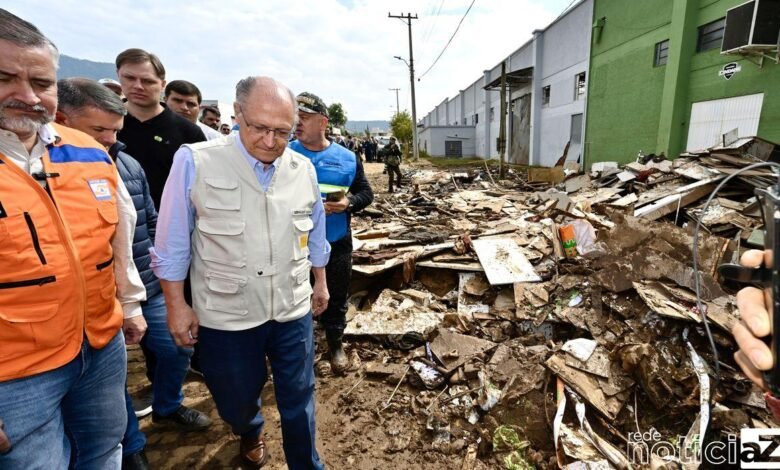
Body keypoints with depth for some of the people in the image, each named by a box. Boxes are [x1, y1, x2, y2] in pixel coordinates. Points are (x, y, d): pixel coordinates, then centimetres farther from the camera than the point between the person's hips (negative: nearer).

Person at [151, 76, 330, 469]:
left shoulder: (303, 169, -3)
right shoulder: (195, 163, -14)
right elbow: (172, 245, -6)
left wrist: (320, 282, 15)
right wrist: (176, 304, -4)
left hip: (293, 309, 2)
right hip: (225, 315, -1)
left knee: (298, 399, 16)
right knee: (236, 399, 23)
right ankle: (250, 433, 59)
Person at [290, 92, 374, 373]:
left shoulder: (347, 158, 0)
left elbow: (366, 192, 5)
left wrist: (350, 203, -15)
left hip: (337, 244, 1)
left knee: (336, 299, 16)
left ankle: (335, 345, 39)